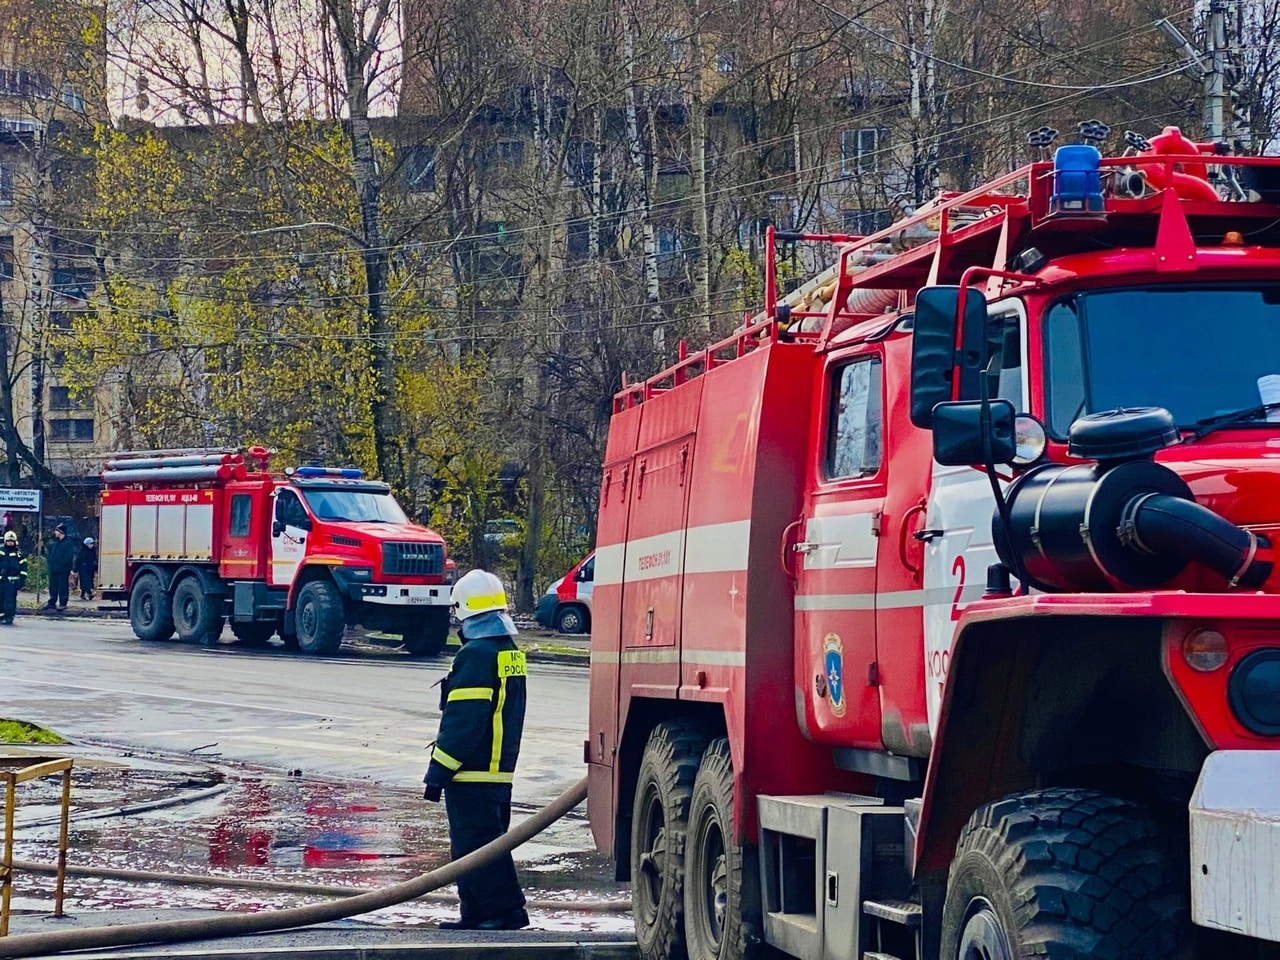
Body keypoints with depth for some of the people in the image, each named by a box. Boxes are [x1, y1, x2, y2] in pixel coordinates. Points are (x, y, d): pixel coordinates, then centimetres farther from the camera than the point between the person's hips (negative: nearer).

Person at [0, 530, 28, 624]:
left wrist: (22, 580, -4)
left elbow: (23, 568, 3)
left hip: (12, 581, -3)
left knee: (10, 599, -6)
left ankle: (9, 617, -3)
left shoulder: (18, 554, 3)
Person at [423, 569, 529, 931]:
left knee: (476, 844, -7)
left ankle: (505, 909, -8)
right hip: (500, 770, 10)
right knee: (486, 843, 14)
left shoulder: (477, 655, -17)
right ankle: (476, 913, 19)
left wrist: (438, 771, -16)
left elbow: (461, 721, -20)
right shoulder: (511, 653, 14)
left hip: (472, 773, -10)